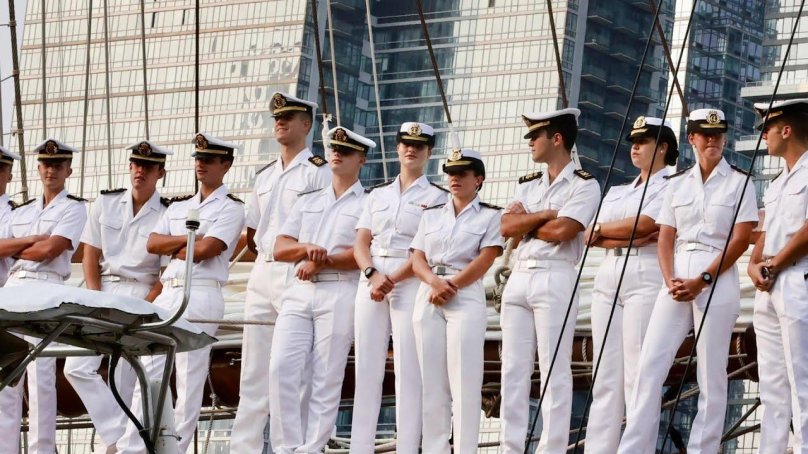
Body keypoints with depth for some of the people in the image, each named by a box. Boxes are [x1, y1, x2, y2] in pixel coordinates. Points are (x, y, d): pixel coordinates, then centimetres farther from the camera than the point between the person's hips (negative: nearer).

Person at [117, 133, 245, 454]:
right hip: (168, 292, 6)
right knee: (148, 372, 0)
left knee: (190, 378, -6)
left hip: (201, 294, -6)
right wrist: (190, 238, -3)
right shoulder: (179, 206, 22)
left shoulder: (231, 208, 3)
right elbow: (152, 243, 8)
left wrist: (171, 248, 2)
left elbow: (205, 250, -11)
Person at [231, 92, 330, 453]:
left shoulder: (318, 172, -2)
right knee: (253, 369, 6)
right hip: (262, 274, 7)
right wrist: (267, 256, 9)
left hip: (296, 275, -7)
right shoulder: (264, 177, 19)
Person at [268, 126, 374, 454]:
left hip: (340, 294, -4)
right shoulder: (308, 202, 23)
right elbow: (280, 248, 14)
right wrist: (307, 248, -7)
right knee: (282, 369, -9)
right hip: (299, 292, 5)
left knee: (326, 378, -6)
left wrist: (324, 261, -12)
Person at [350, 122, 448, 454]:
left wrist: (392, 281, -14)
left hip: (411, 282, -4)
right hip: (371, 278, 4)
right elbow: (361, 243, 10)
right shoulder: (378, 194, 18)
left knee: (408, 370, -8)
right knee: (366, 368, -1)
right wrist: (373, 274, -10)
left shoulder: (437, 197, 6)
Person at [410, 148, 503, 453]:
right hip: (428, 297, 5)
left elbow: (485, 260, -6)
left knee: (464, 381, -10)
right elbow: (417, 259, 9)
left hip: (466, 296, -4)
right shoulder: (431, 215, 18)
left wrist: (451, 286, -13)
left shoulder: (490, 216, 6)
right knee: (432, 381, 1)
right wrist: (435, 282, -11)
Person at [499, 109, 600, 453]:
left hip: (555, 278, -7)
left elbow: (561, 231, -14)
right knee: (513, 370, 3)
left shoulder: (584, 185, -1)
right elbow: (506, 227, 5)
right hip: (518, 277, 7)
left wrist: (526, 224, 0)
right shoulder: (528, 186, 20)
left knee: (554, 370, -7)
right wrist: (545, 214, -4)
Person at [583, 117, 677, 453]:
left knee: (638, 374, -11)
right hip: (608, 275, 7)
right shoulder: (616, 192, 24)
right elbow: (590, 236, 9)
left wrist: (602, 230, 3)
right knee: (605, 374, 1)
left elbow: (643, 223, -11)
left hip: (646, 277, -7)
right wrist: (631, 238, -8)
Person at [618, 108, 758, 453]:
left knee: (711, 372, -5)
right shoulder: (677, 184, 14)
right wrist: (670, 280, -6)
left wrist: (702, 281, -13)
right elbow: (665, 238, 12)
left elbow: (740, 240, -5)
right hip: (676, 279, 4)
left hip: (718, 280, -4)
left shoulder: (738, 182, 3)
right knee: (650, 364, -5)